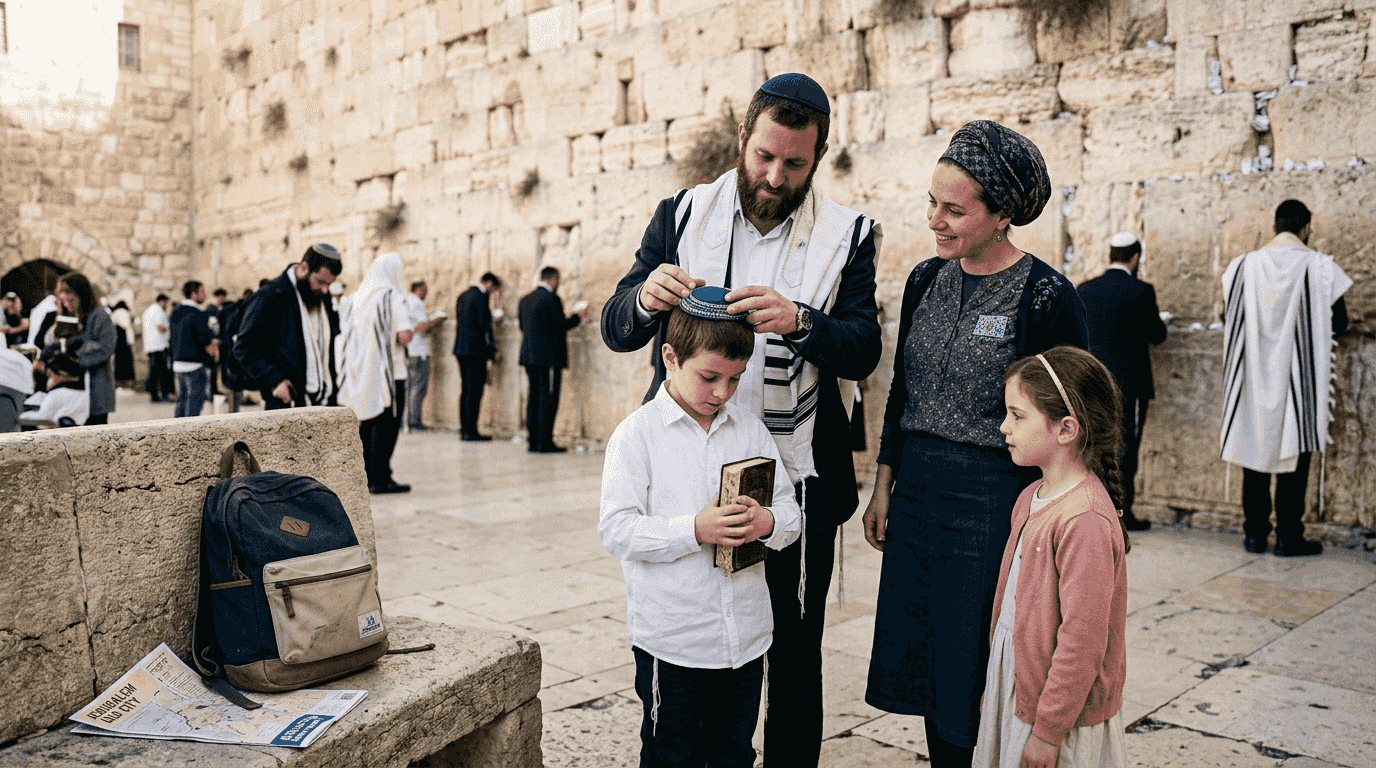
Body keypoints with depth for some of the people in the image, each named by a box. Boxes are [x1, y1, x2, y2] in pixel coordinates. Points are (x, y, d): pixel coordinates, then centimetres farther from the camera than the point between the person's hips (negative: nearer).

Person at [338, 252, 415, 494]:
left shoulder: (358, 298, 8)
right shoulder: (392, 297, -10)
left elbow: (348, 333, 13)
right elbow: (404, 335, -18)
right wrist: (410, 331, 3)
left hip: (361, 372, 6)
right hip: (388, 372, -6)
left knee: (366, 424, 14)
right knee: (387, 424, -2)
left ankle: (365, 476, 18)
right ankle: (380, 478, -3)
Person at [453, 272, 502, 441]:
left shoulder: (463, 296, 16)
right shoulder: (481, 296, -11)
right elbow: (484, 324, -13)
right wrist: (491, 350, -8)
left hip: (461, 350, 9)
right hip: (475, 350, -9)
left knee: (466, 389, 12)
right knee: (474, 390, -6)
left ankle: (464, 428, 13)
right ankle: (470, 430, -6)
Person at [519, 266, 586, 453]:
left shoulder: (525, 299, 13)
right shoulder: (551, 298, -12)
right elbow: (562, 325, -14)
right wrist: (578, 316, 4)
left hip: (529, 356, 8)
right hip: (549, 357, -8)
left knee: (534, 398, 11)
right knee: (548, 399, -4)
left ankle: (532, 441, 12)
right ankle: (544, 443, -3)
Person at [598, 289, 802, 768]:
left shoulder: (751, 430, 4)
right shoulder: (637, 434, -9)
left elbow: (790, 511, 6)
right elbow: (616, 530, -15)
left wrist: (768, 523, -17)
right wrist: (694, 531, -25)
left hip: (746, 635, 4)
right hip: (670, 642, -4)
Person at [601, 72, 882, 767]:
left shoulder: (846, 236, 1)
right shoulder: (681, 216, 4)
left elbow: (864, 350, -8)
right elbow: (615, 331, 1)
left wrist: (801, 323, -29)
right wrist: (645, 299, -22)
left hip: (794, 481, -1)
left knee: (793, 655, 10)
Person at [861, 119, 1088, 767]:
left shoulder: (1046, 297, -12)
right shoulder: (926, 280, 6)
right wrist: (883, 487, 13)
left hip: (993, 499, -6)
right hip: (916, 490, 6)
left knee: (974, 670, 5)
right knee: (922, 660, 15)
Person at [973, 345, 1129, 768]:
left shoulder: (1084, 521, -25)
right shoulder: (1032, 498, 4)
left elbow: (1082, 641, -23)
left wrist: (1049, 731, -18)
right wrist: (996, 684, 19)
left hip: (1063, 714, -8)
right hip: (1016, 690, 8)